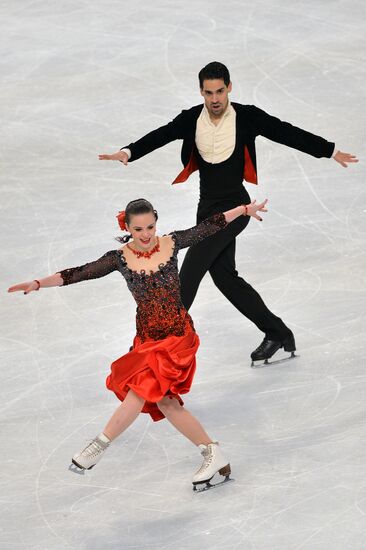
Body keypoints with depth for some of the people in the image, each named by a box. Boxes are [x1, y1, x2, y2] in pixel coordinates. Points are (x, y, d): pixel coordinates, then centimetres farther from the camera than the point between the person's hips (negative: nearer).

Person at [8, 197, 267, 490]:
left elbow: (210, 226, 4)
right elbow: (80, 273, -10)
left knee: (142, 387, -17)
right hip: (147, 337, 3)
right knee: (163, 401, 0)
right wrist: (38, 283, -19)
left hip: (178, 334, -3)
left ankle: (100, 444, -7)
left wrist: (245, 209, 9)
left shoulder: (171, 244, -5)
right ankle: (213, 454, 12)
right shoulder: (121, 258, -4)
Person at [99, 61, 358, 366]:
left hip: (234, 206, -6)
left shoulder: (247, 117, -8)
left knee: (192, 264, -13)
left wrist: (330, 151, 1)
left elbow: (287, 133, -2)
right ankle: (277, 333, 20)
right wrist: (128, 152, -28)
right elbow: (159, 136, -10)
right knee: (223, 275, 9)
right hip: (207, 207, 6)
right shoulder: (191, 119, 0)